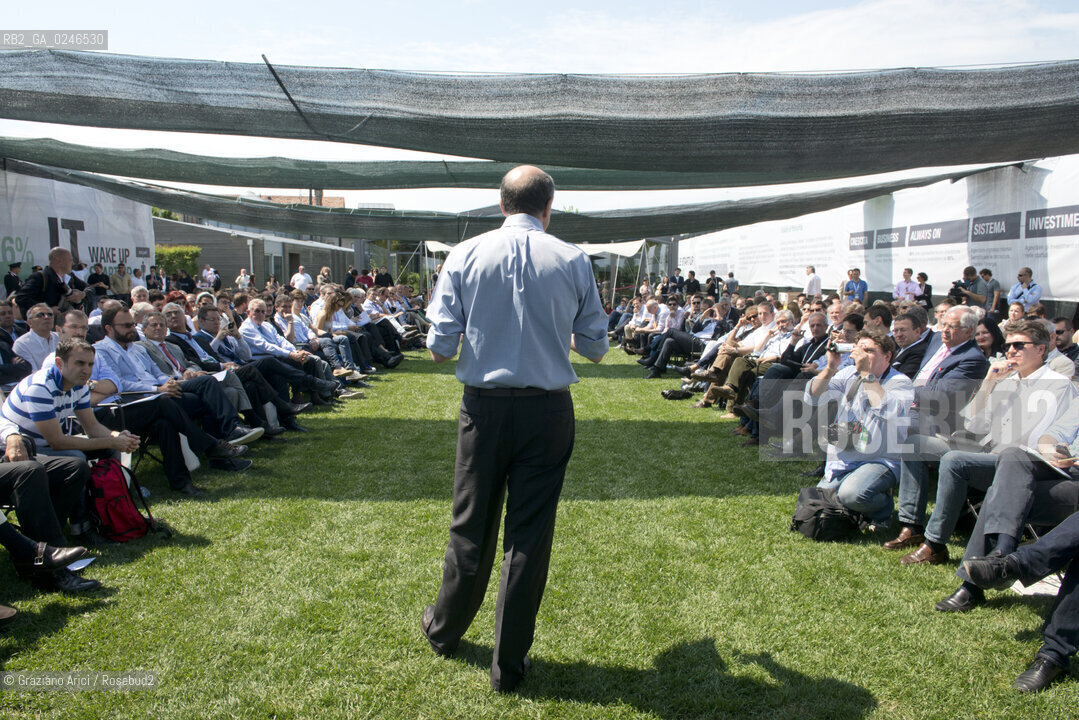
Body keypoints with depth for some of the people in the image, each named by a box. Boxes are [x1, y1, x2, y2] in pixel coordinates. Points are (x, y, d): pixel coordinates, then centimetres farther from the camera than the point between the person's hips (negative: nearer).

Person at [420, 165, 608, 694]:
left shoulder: (465, 255, -3)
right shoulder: (573, 261, -3)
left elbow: (440, 347, -5)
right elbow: (595, 349, 4)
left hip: (484, 407, 1)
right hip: (548, 412, -1)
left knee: (471, 526, 17)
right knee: (530, 534, 9)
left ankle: (445, 630, 39)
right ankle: (509, 664, 21)